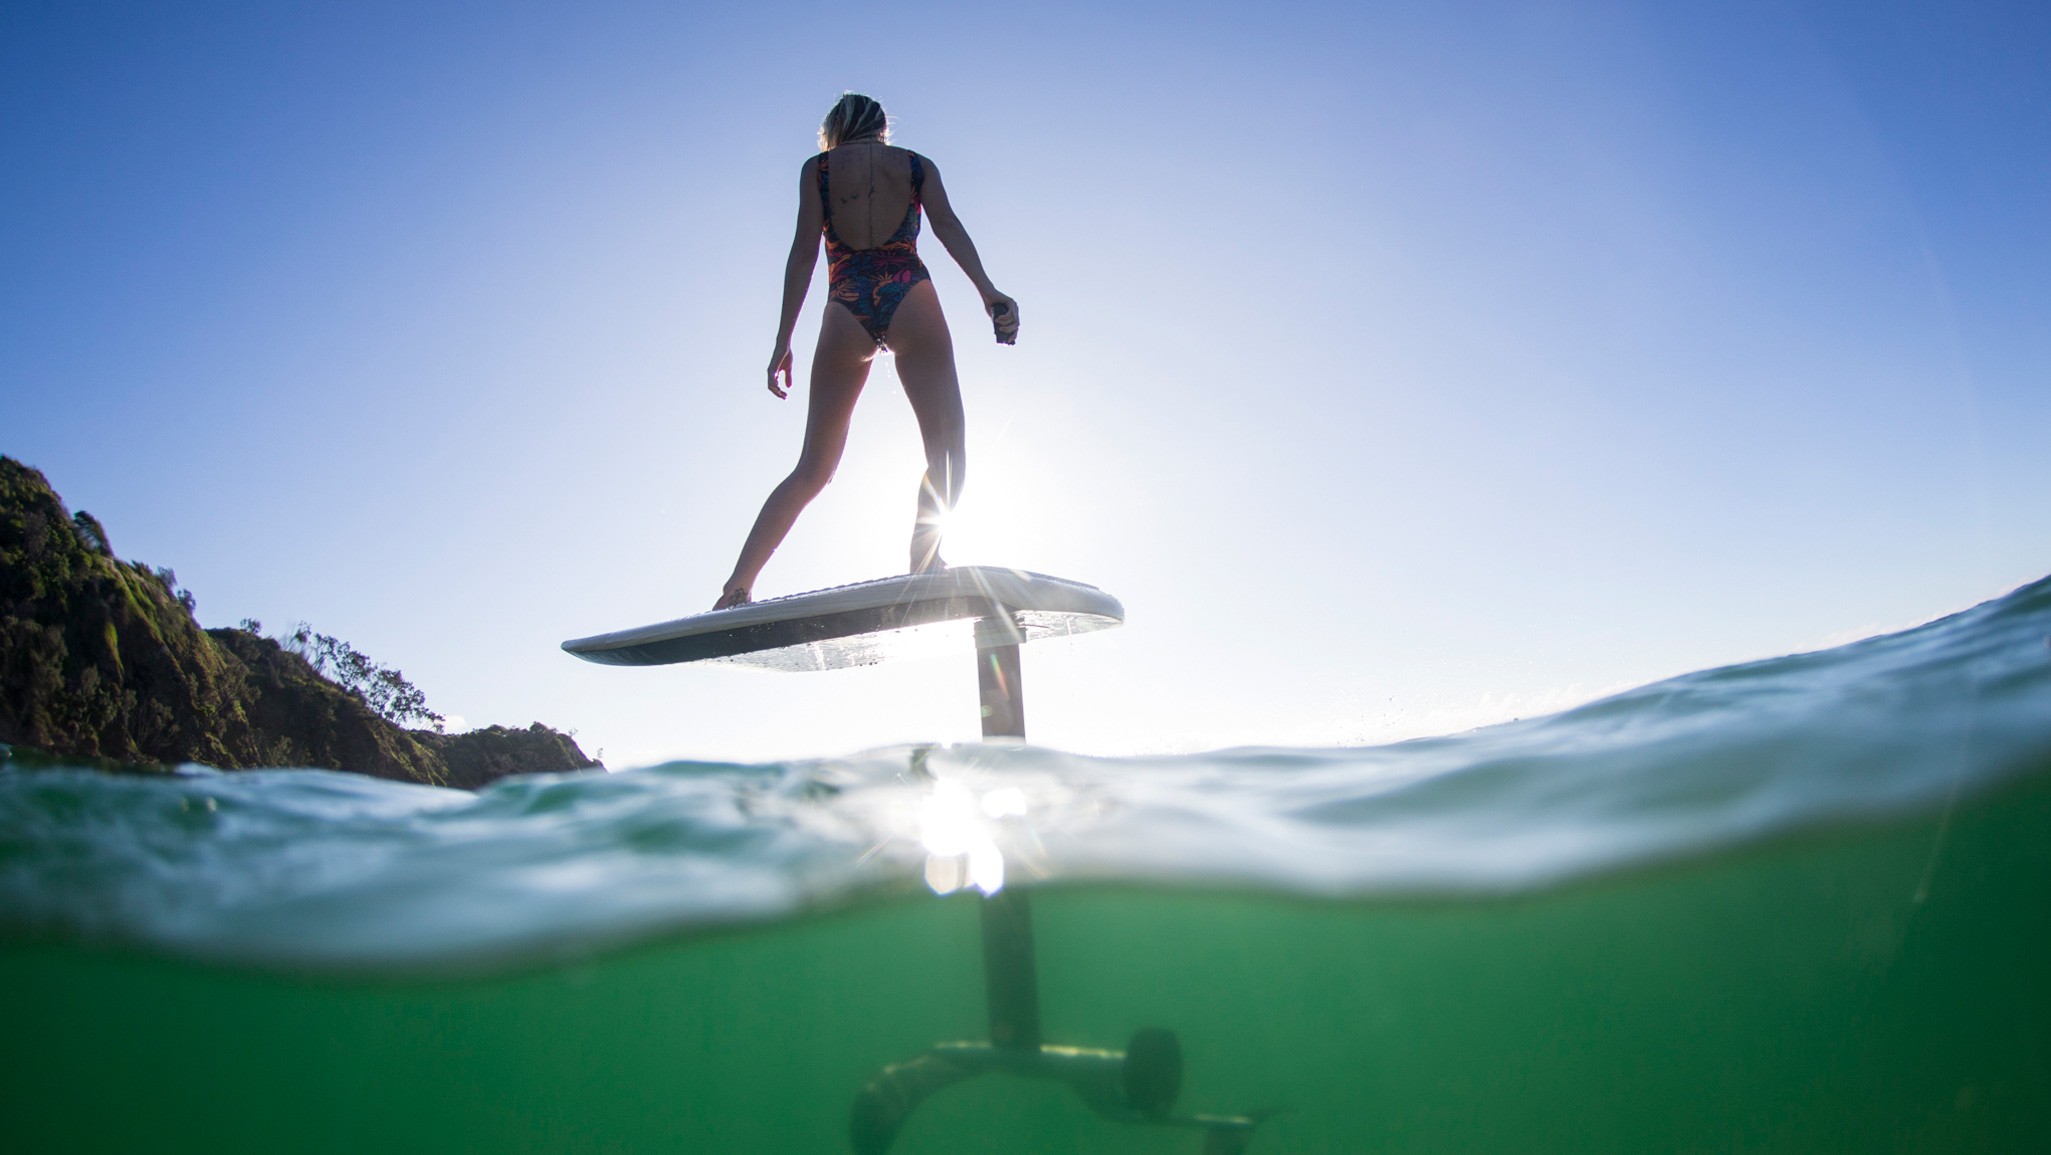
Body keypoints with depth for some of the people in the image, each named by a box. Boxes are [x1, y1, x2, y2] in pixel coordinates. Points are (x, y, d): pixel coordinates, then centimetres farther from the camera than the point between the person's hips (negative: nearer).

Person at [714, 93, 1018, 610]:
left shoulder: (817, 169, 16)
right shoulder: (917, 165, 19)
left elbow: (805, 250, 6)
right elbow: (948, 226, 2)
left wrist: (784, 340, 2)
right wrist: (988, 293, -10)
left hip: (846, 309, 2)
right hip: (910, 297, -1)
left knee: (813, 468, 8)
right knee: (946, 447, -3)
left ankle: (737, 587, 0)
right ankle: (923, 567, -27)